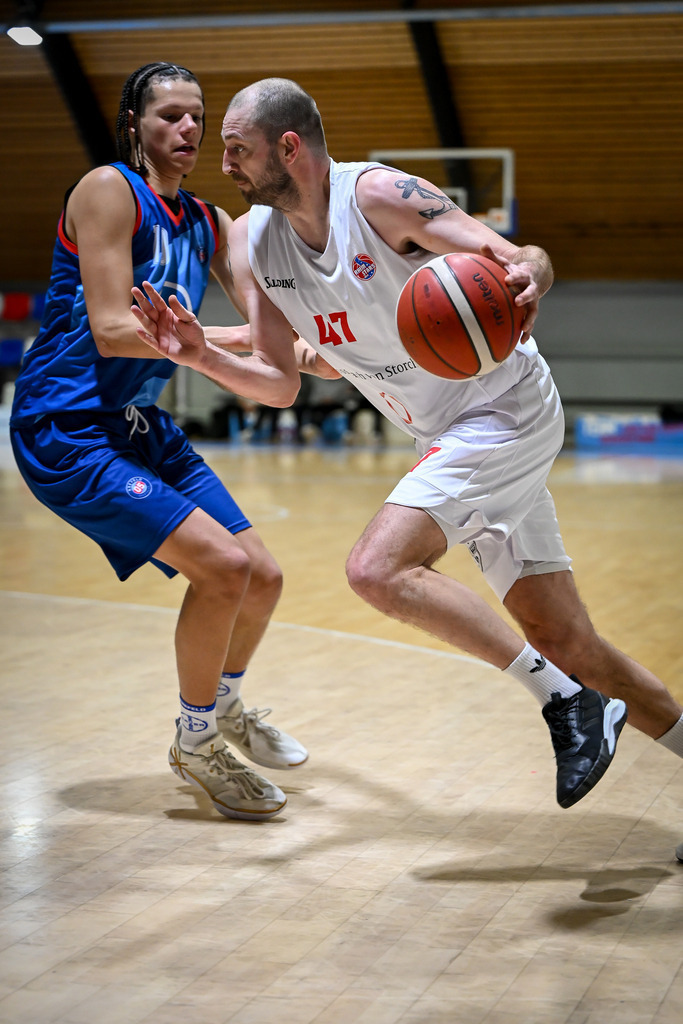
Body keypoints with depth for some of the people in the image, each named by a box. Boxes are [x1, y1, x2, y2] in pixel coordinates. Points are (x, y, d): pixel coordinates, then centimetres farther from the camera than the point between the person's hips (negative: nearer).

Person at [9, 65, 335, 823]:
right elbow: (112, 331, -21)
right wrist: (236, 338, -22)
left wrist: (307, 347, -14)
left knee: (261, 577, 9)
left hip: (139, 427, 8)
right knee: (221, 566, -19)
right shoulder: (109, 190, -14)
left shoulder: (205, 222, 10)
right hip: (64, 428, -8)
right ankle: (195, 742, 2)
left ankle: (225, 706, 38)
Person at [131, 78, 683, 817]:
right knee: (565, 642, 8)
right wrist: (202, 357, -11)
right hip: (452, 439, 8)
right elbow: (280, 383, 6)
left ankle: (568, 702, -14)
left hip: (508, 409, -7)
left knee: (377, 568, -24)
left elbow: (522, 258, -24)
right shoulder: (252, 239, 1)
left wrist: (527, 277, -47)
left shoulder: (379, 195, -20)